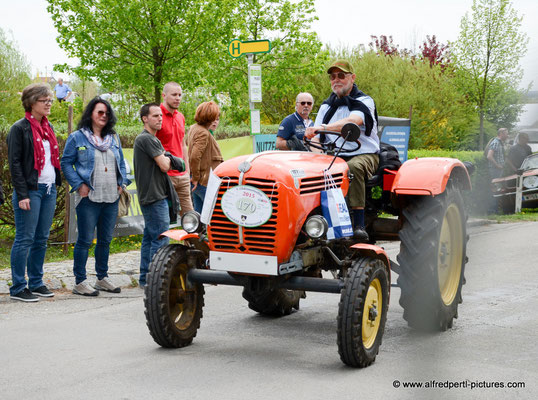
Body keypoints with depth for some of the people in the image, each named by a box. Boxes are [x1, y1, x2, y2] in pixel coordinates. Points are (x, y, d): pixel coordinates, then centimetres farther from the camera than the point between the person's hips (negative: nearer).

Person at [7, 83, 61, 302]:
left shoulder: (48, 127, 15)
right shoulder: (20, 128, -7)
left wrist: (55, 185, 14)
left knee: (42, 239, 10)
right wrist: (22, 195, -16)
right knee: (25, 239, -4)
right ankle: (18, 288, 2)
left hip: (49, 189, 7)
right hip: (30, 190, -7)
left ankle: (36, 283, 19)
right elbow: (14, 163, -11)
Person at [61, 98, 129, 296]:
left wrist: (121, 183, 9)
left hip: (111, 198, 6)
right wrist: (79, 185, -11)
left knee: (105, 240, 13)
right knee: (85, 240, -4)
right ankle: (80, 282, 3)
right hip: (89, 198, -6)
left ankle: (102, 278, 24)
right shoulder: (77, 138, -2)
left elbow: (121, 162, 23)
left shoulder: (114, 138, 15)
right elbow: (66, 163, -3)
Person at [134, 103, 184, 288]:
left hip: (152, 196, 10)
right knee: (160, 239, -9)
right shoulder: (146, 139, -13)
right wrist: (168, 158, 3)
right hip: (154, 197, -10)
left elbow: (166, 163, 16)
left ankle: (145, 278, 17)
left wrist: (167, 158, -4)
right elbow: (164, 166, -17)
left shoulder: (152, 139, 20)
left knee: (149, 238, 12)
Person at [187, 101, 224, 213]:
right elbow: (195, 157, -28)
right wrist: (196, 177, -17)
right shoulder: (204, 133, -19)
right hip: (205, 181, -10)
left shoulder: (194, 128, 13)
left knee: (198, 212, 15)